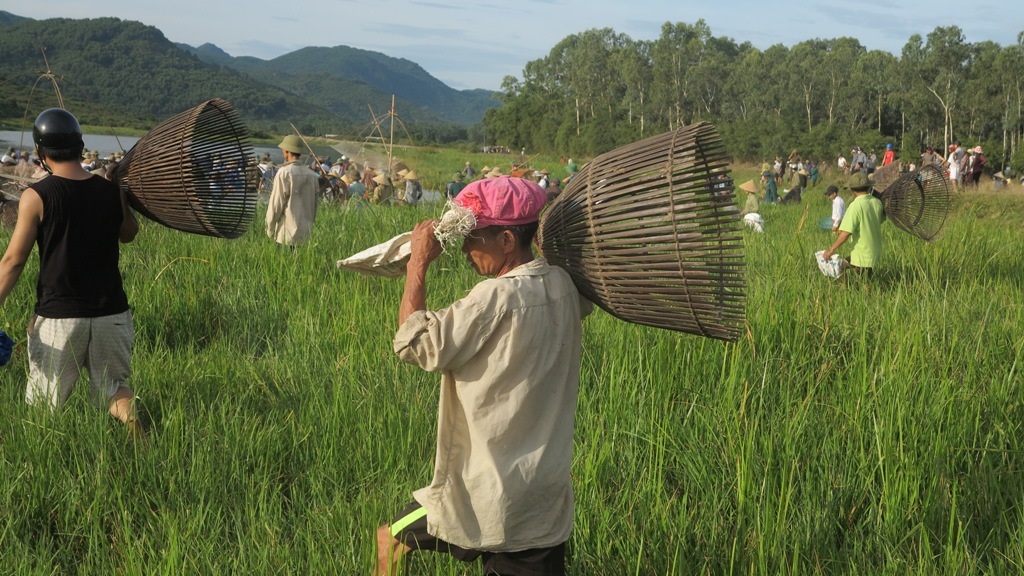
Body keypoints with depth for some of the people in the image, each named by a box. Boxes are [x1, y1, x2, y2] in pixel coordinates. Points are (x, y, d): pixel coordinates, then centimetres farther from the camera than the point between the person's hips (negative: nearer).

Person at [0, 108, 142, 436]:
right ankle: (136, 431, -7)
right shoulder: (112, 191, 0)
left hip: (58, 317, -3)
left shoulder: (35, 197, -9)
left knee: (44, 404, 11)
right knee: (113, 387, 17)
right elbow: (129, 234, 19)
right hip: (111, 312, 3)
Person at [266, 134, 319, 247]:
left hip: (287, 232, -5)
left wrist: (270, 228, 0)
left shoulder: (284, 172, -11)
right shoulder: (312, 175, 4)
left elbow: (276, 203, -10)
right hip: (306, 232, 5)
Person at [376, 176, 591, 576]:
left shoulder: (497, 297, -21)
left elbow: (414, 343, -17)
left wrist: (418, 263, -9)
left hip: (485, 503, -6)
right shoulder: (564, 286, 1)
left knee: (390, 541, 17)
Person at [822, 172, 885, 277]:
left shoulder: (856, 206, -20)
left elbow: (846, 233, -24)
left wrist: (831, 249, -14)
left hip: (862, 256, -7)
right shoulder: (877, 203, 1)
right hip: (875, 254, 7)